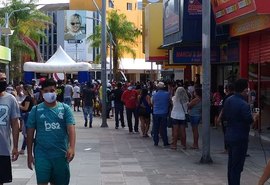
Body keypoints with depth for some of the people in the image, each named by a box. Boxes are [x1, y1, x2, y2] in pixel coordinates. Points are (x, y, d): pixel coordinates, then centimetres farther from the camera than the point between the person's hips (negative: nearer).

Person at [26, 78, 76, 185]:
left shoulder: (65, 108, 2)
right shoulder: (36, 110, 2)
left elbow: (71, 129, -8)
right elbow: (30, 133, 5)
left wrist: (71, 148, -23)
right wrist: (29, 154, 3)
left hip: (61, 154, 1)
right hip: (42, 154, -1)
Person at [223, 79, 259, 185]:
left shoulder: (228, 100, 3)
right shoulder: (243, 105, -23)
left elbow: (224, 116, 11)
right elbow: (249, 120, -20)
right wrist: (254, 117, 0)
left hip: (229, 136, 8)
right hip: (240, 138, -8)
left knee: (231, 164, 18)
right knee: (237, 166, -1)